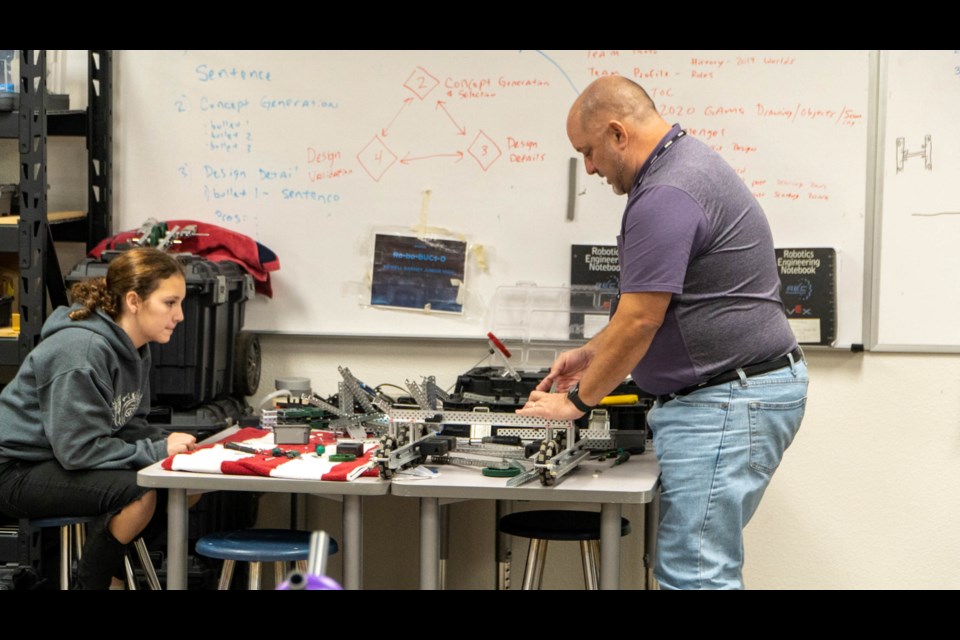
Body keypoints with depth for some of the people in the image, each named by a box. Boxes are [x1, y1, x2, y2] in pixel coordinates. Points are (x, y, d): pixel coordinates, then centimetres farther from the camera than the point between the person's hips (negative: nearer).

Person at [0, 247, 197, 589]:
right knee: (138, 492, -30)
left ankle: (115, 567, 11)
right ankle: (91, 580, -8)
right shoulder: (82, 350, -27)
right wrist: (159, 450, -25)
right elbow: (77, 449, -28)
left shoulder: (135, 348, 2)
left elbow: (129, 424, 9)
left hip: (66, 457, 9)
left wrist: (170, 443, -12)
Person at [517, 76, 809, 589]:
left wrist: (577, 401, -7)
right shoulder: (684, 162, 14)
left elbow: (640, 321, -19)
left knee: (695, 572, -8)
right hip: (719, 397, 11)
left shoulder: (666, 196, -20)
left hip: (727, 405, -11)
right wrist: (593, 352, 19)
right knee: (682, 563, 14)